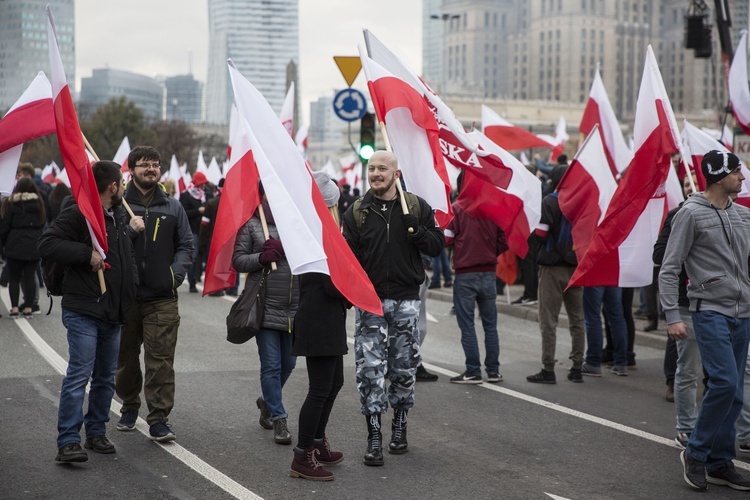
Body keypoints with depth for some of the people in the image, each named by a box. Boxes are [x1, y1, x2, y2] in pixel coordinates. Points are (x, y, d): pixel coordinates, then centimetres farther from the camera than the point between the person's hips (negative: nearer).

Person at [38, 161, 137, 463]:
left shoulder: (119, 216, 16)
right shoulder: (78, 213, -11)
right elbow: (47, 245, -20)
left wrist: (131, 288, 18)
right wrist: (87, 254, -24)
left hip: (113, 313, 8)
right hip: (83, 311, -8)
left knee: (106, 377, 12)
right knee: (79, 375, -11)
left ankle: (96, 433, 23)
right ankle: (68, 442, -10)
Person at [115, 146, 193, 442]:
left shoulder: (172, 207, 9)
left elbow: (186, 245, 14)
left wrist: (176, 274, 0)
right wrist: (129, 229, -19)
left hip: (162, 298, 0)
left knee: (161, 360, -6)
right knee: (125, 357, 12)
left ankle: (158, 419, -4)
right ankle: (130, 407, 32)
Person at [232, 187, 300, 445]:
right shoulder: (252, 225, 0)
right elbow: (237, 259, 1)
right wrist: (261, 258, -18)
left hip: (296, 307, 3)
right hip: (265, 305, -3)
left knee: (288, 363, 14)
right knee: (271, 364, -3)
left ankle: (268, 402, 39)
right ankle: (278, 419, 5)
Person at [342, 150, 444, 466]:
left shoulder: (416, 207, 4)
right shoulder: (356, 212, 2)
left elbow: (437, 246, 3)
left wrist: (416, 230, -15)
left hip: (406, 300, 1)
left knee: (404, 368, 9)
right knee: (370, 370, -6)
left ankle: (399, 426, 27)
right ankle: (374, 437, -1)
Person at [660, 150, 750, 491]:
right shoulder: (691, 213, -7)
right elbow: (669, 269, -8)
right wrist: (672, 316, -14)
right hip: (710, 310, -7)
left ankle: (720, 464, 17)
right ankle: (696, 453, 0)